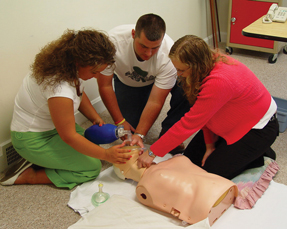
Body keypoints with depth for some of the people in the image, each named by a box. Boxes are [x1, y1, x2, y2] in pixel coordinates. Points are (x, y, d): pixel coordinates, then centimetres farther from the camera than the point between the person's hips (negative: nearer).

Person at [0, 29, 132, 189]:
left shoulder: (71, 66, -10)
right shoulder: (59, 89, -36)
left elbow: (80, 94, 11)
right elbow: (69, 137, -26)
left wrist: (96, 118, -1)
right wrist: (106, 154, -22)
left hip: (53, 127, 9)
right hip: (33, 139, -9)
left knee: (95, 143, 4)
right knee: (93, 167, -9)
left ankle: (38, 161, 8)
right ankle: (27, 176, -3)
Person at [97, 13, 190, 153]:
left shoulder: (169, 55, -37)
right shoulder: (113, 41, -37)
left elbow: (155, 102, -32)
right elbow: (105, 85, -23)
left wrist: (139, 134, -39)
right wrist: (119, 121, -19)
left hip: (158, 78, 0)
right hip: (126, 81, 1)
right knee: (130, 124, -12)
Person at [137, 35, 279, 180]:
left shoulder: (219, 82, -39)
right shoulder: (208, 63, -13)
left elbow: (189, 123, -34)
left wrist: (152, 152, -28)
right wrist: (209, 144, -7)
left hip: (258, 128, -8)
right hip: (232, 120, 8)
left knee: (212, 172, -9)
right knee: (191, 158, 5)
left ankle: (260, 155, 7)